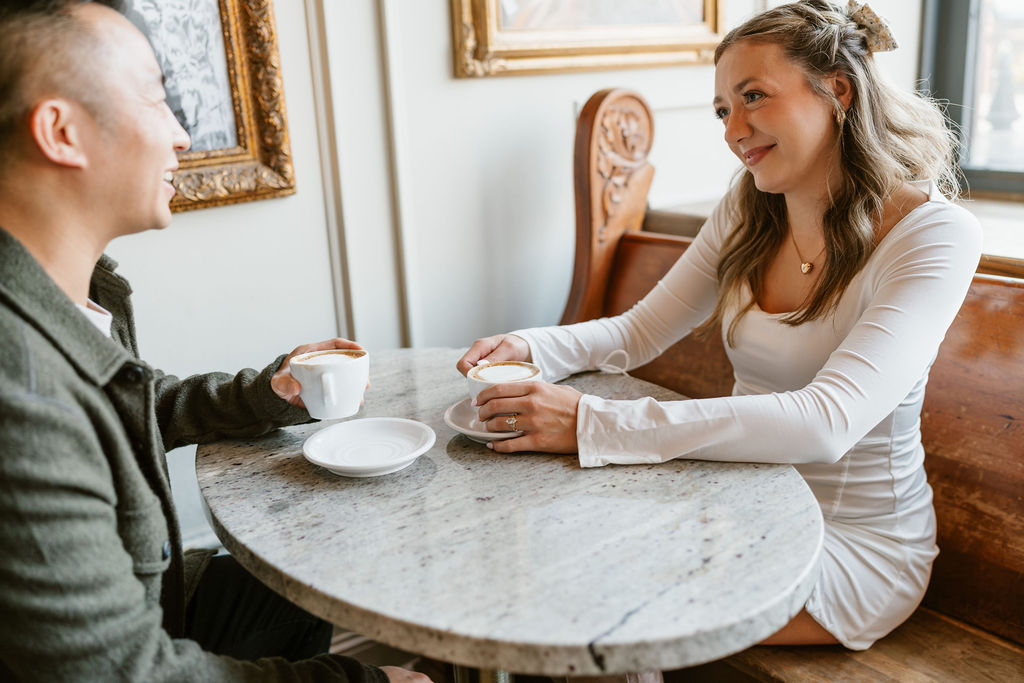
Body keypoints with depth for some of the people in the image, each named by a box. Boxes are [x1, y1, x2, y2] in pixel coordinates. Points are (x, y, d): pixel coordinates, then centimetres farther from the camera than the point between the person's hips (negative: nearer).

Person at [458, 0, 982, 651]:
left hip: (857, 537, -5)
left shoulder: (934, 233, -19)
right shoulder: (747, 210, 1)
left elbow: (826, 423, -32)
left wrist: (592, 424, -37)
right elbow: (640, 332, 6)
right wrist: (530, 347, -16)